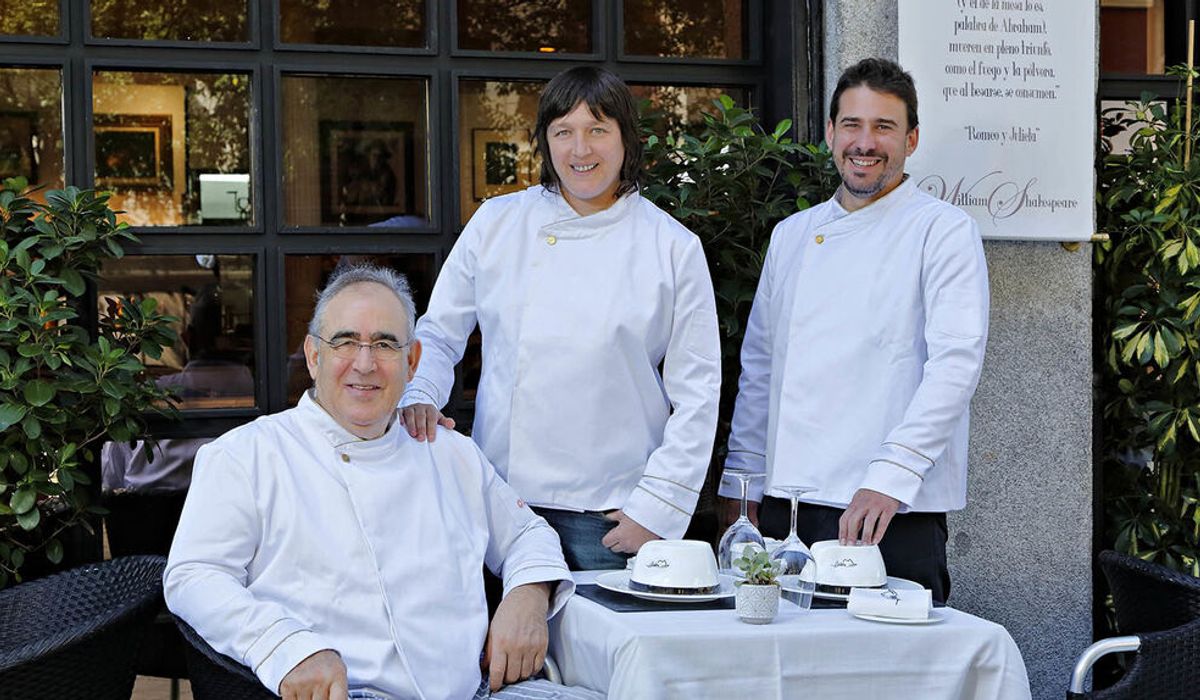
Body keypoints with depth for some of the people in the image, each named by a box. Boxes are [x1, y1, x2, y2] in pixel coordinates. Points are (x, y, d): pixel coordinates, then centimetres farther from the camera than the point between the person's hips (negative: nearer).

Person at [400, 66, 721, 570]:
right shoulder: (497, 223, 7)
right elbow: (438, 333, 13)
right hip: (503, 495, 2)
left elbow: (696, 393, 0)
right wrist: (419, 395, -8)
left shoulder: (674, 248, 1)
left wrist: (656, 510, -6)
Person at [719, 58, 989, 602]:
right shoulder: (791, 236, 16)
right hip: (786, 501, 5)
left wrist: (890, 478, -21)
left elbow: (956, 363, -12)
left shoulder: (943, 231, -2)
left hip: (893, 512, -5)